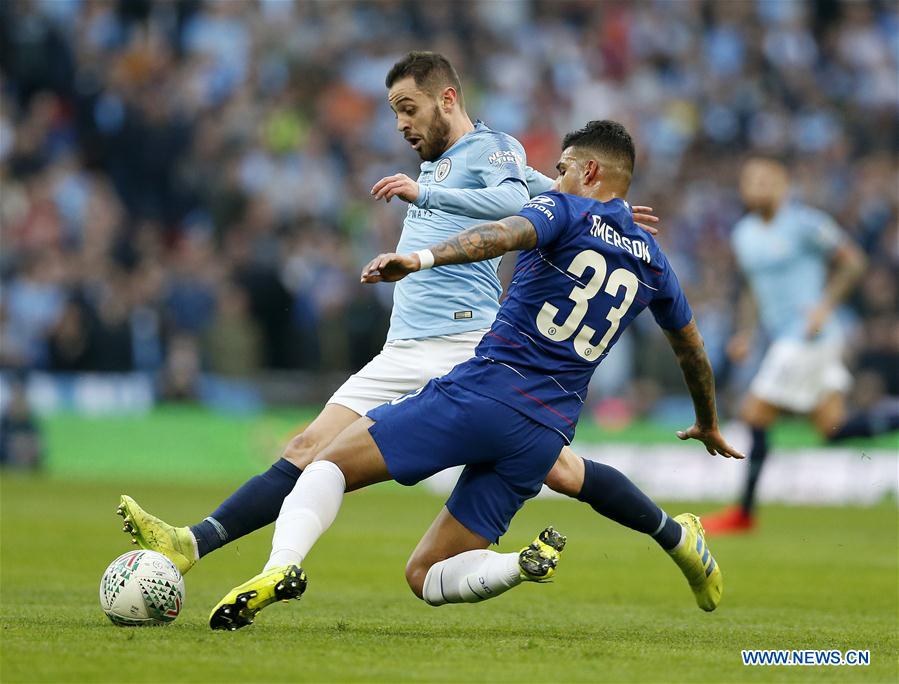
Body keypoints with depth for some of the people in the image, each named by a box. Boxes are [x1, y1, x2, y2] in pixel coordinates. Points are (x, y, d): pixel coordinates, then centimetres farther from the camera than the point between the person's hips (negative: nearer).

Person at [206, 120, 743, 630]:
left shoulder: (566, 211, 3)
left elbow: (506, 234, -21)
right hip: (546, 437, 6)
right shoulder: (652, 261, 21)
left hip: (485, 392, -6)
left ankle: (282, 565, -31)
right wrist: (709, 426, 53)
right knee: (426, 577, 9)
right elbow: (693, 350, 35)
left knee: (330, 464, 0)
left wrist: (421, 258, -36)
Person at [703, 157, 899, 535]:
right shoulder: (743, 234, 12)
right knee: (833, 428, 5)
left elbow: (852, 261, -8)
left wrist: (826, 305, -18)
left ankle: (744, 512, 2)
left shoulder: (804, 224, -11)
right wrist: (745, 333, 12)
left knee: (756, 414, -8)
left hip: (810, 337, -8)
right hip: (783, 339, 8)